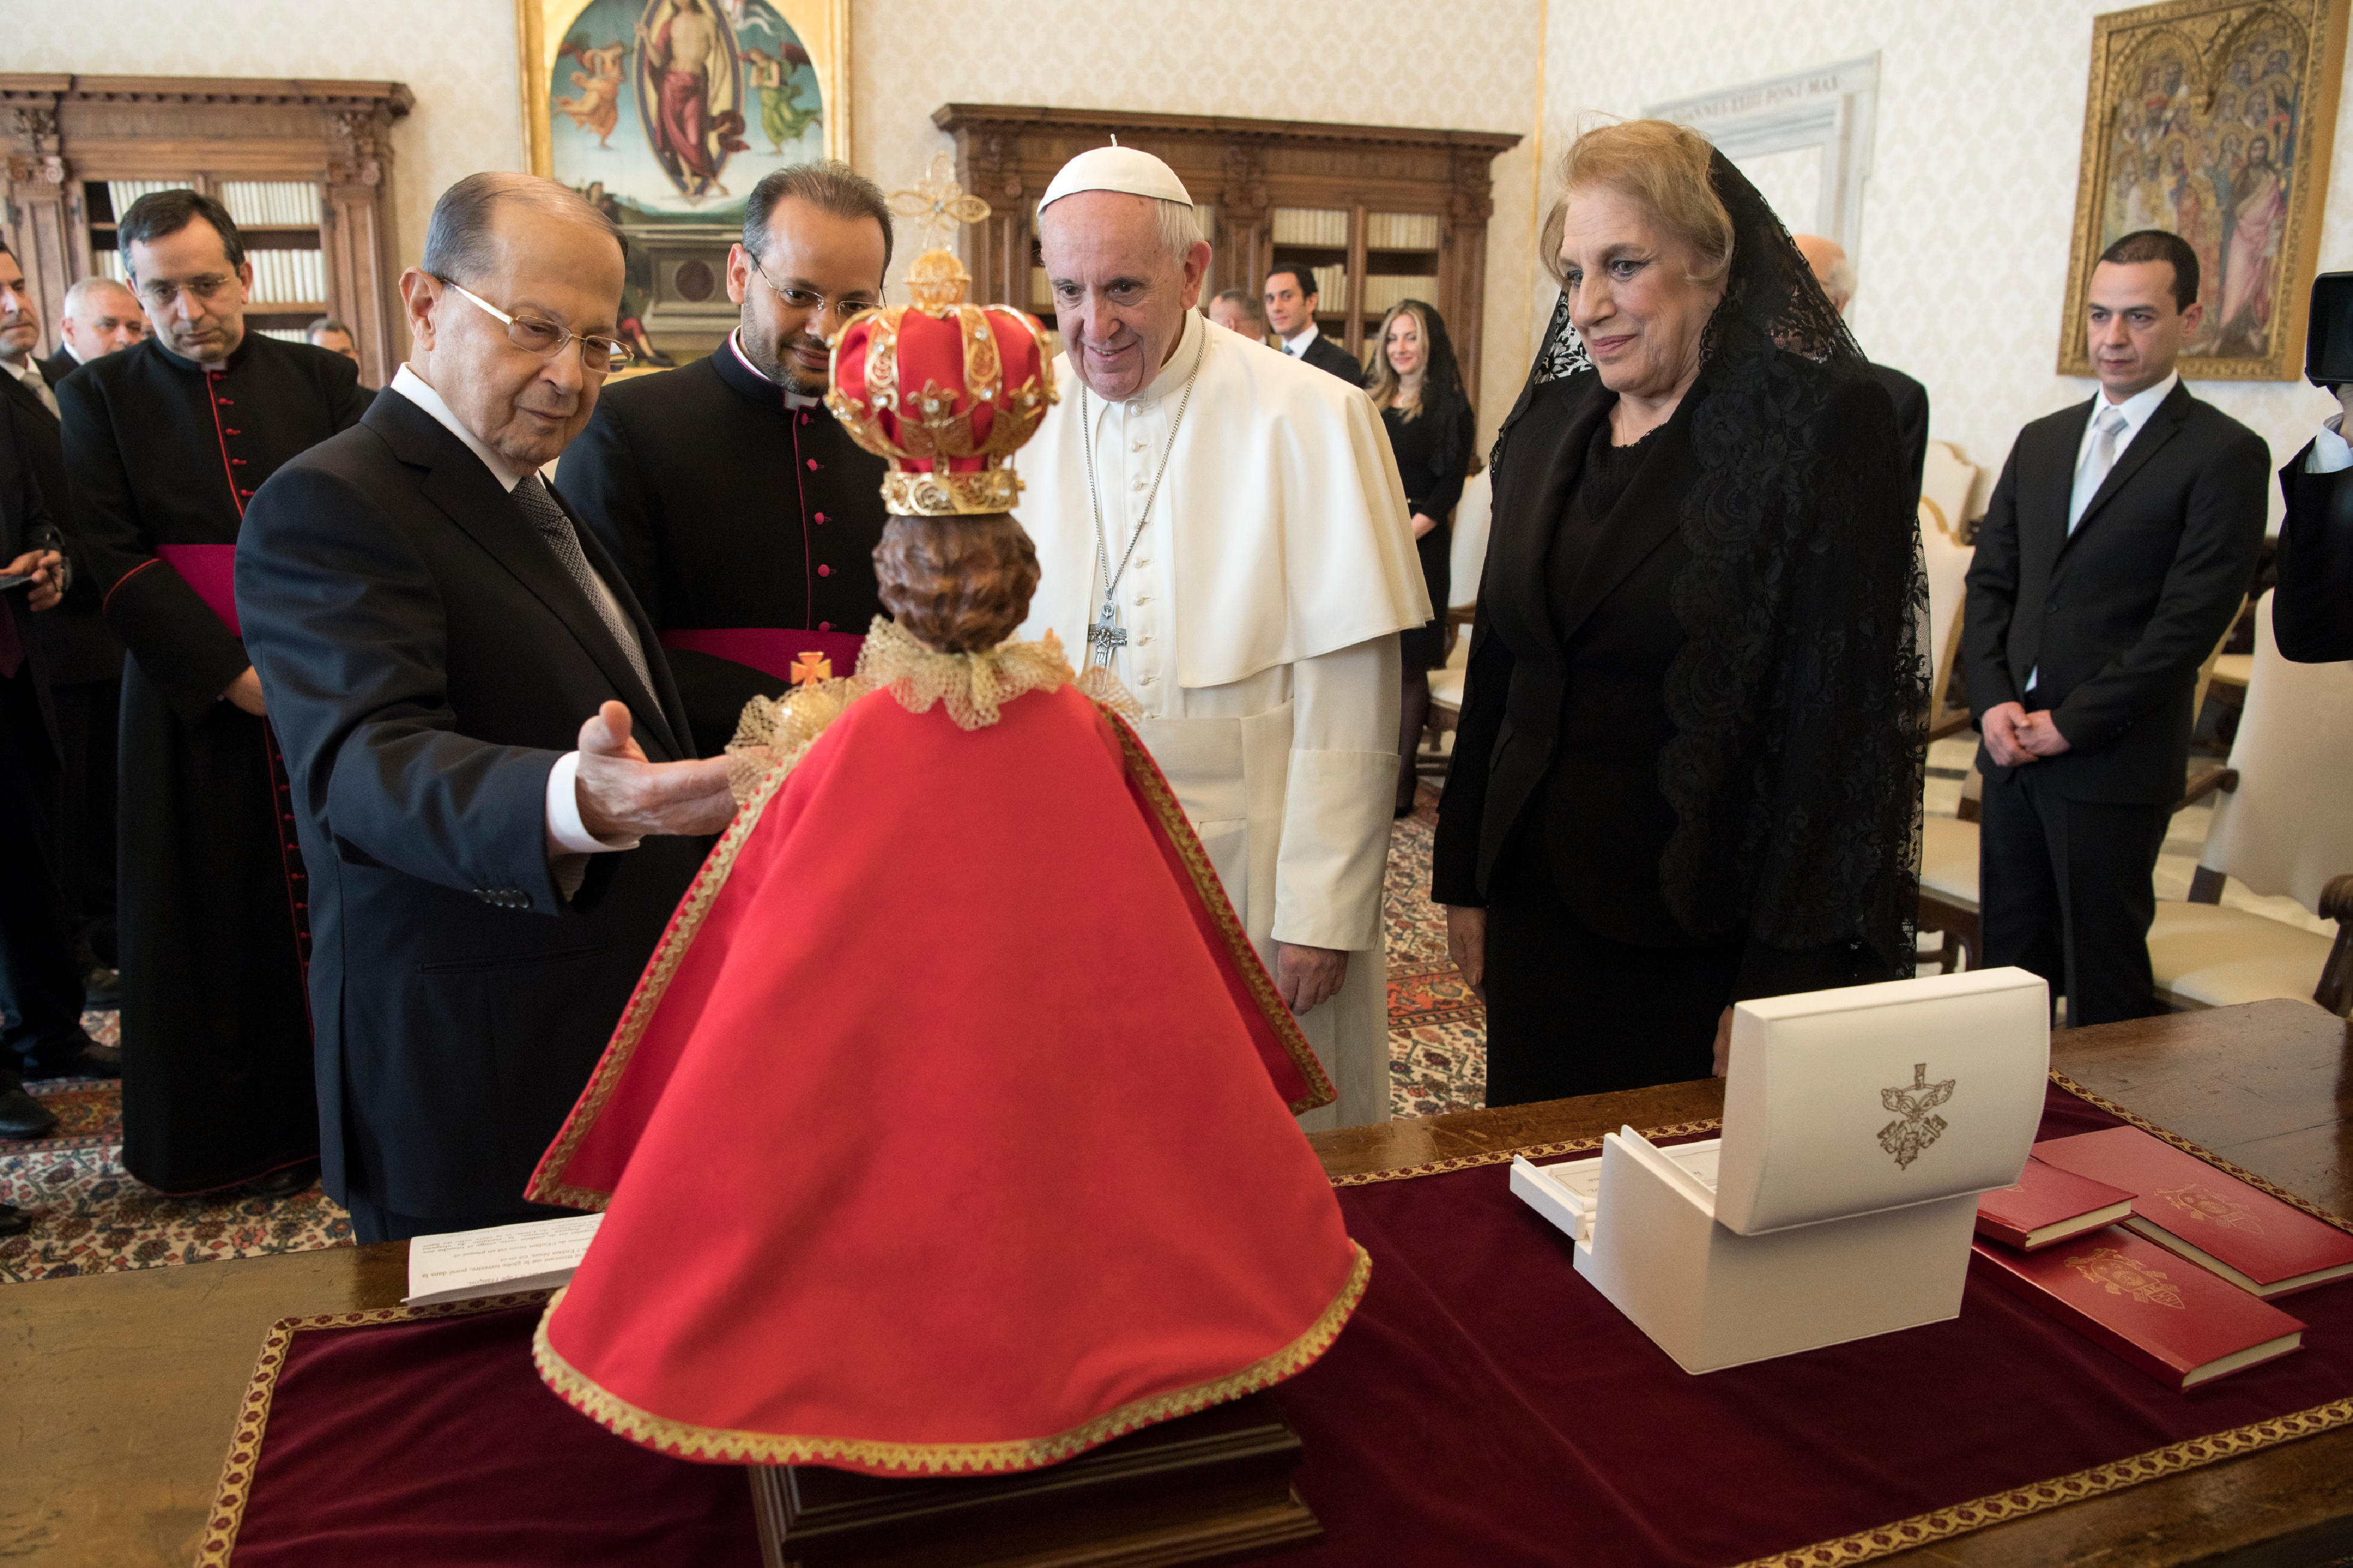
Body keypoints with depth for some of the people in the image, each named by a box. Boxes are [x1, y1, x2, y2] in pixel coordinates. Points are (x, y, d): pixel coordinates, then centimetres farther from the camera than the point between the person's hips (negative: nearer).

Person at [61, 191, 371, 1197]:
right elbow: (114, 559, -4)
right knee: (224, 920, 5)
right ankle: (254, 1125, 18)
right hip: (201, 699, 0)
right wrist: (232, 670, -14)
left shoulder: (319, 379, 7)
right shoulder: (99, 396, 5)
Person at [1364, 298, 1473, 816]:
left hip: (1417, 547, -5)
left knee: (1408, 664, 0)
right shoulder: (1370, 403, 15)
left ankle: (1401, 779, 8)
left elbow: (1449, 487, -8)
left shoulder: (1449, 409, -2)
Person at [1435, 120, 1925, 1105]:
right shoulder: (1548, 421, 7)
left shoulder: (1820, 422, -11)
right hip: (1539, 903, 5)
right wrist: (1464, 877, 11)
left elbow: (1842, 717, -16)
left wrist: (1783, 984, -18)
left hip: (1704, 928, -5)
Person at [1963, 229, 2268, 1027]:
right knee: (2009, 959, 12)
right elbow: (1989, 581, 11)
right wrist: (1994, 700, -4)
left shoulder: (2224, 454, -5)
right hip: (2013, 749, 6)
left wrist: (2069, 724, -13)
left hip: (2114, 763, -5)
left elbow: (2190, 620, -12)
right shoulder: (2042, 441, 14)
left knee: (2103, 977, 3)